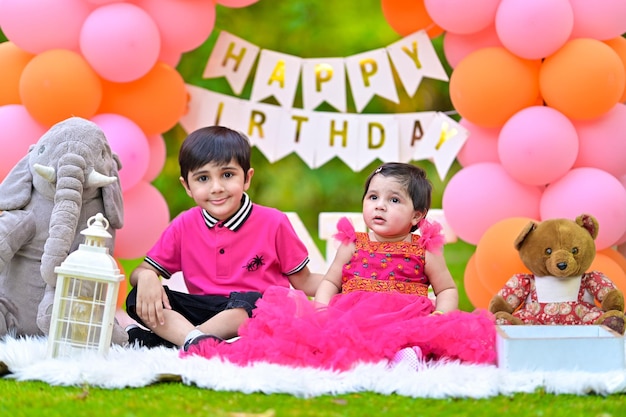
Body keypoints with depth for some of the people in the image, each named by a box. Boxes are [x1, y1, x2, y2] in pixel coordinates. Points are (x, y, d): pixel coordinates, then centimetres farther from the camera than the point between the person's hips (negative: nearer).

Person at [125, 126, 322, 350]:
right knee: (139, 299, -16)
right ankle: (197, 339, -39)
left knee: (251, 301, -37)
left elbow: (303, 282, 4)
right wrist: (146, 277, -17)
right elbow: (140, 272, 8)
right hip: (201, 313, 4)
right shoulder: (183, 226, 4)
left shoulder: (273, 223, -3)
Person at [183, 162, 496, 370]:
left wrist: (440, 315, -6)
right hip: (350, 315, 2)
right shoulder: (353, 245, 17)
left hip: (407, 318, -1)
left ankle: (408, 353, -59)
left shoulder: (425, 250, 13)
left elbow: (448, 290, 16)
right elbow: (329, 282, 17)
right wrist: (322, 308, -6)